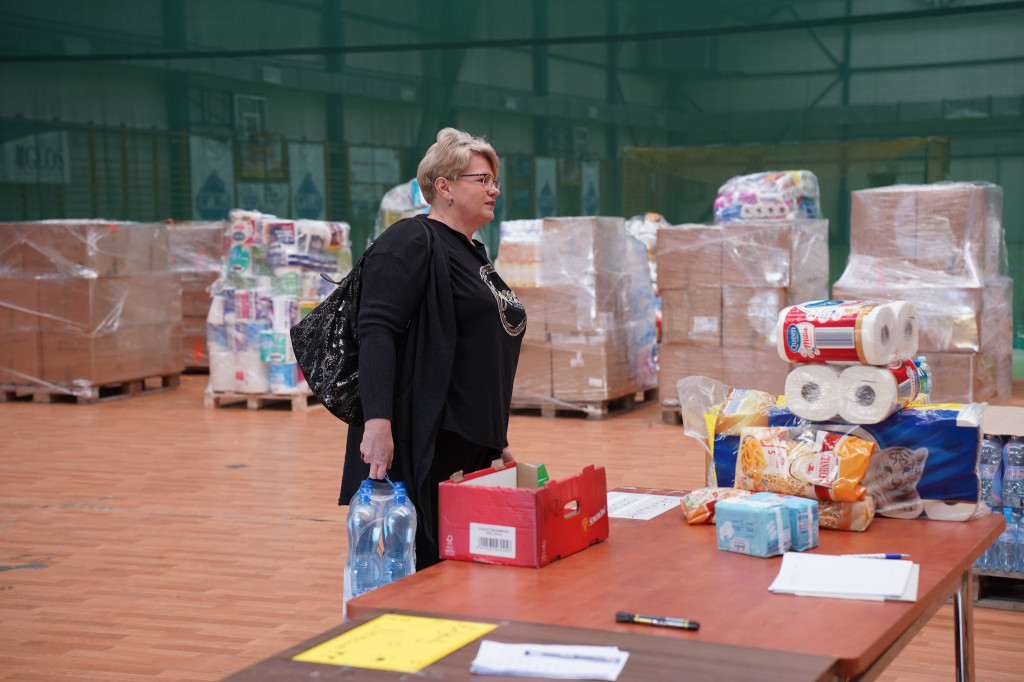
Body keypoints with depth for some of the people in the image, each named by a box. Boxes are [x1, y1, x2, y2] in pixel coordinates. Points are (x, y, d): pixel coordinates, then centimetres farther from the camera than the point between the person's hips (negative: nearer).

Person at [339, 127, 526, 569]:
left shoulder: (475, 254, 20)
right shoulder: (411, 243, -9)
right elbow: (376, 332, -20)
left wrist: (497, 441, 26)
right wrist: (377, 422, -30)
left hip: (471, 450, 9)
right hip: (419, 447, -9)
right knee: (416, 567, -6)